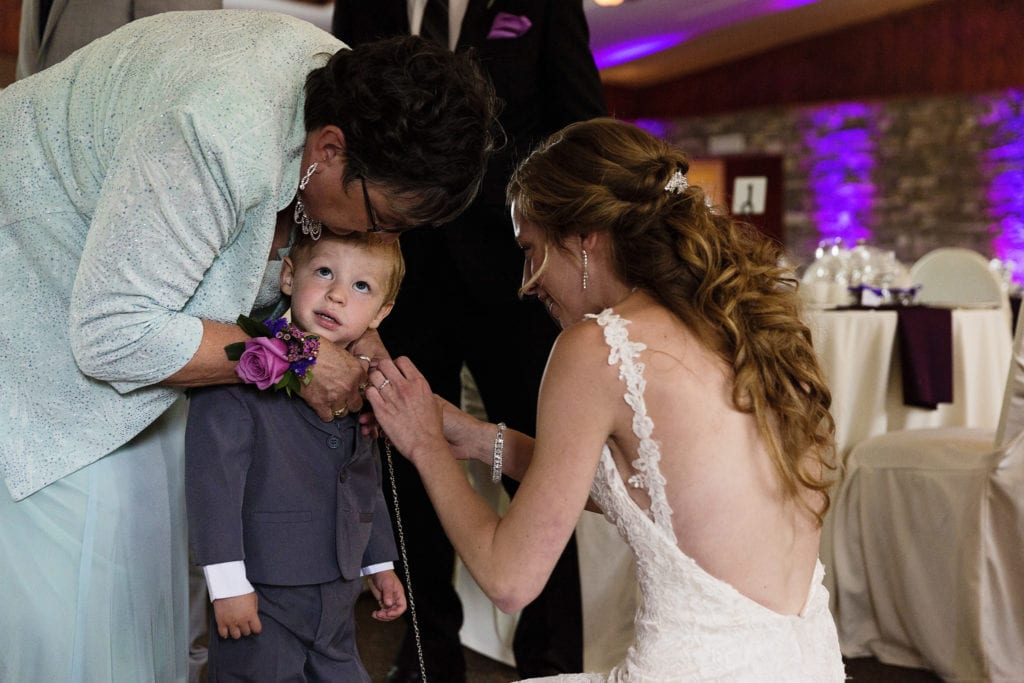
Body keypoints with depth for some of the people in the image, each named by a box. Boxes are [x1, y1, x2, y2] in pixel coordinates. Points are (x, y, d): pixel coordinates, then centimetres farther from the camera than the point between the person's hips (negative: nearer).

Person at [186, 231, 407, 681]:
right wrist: (227, 583, -19)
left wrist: (381, 564, 23)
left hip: (339, 594, 7)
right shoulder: (243, 372, -16)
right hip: (261, 596, -7)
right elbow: (214, 479, -18)